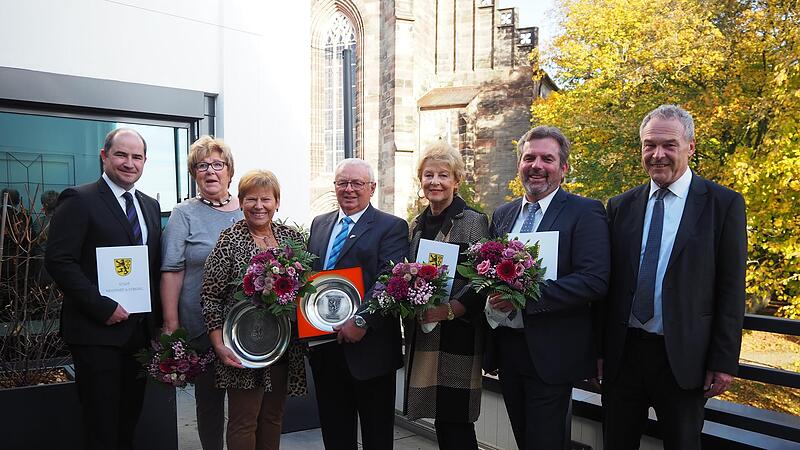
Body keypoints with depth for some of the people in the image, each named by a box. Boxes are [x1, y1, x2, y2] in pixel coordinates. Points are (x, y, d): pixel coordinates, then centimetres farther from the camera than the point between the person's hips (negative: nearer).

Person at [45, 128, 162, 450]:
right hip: (96, 331, -6)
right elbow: (58, 260, -14)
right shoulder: (79, 200, -7)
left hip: (141, 330, 6)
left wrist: (157, 319, 6)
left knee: (129, 421, 17)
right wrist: (103, 308, -18)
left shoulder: (151, 206, 13)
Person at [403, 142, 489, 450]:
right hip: (420, 337, 6)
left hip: (457, 335, -6)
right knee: (440, 421, 11)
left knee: (455, 424, -3)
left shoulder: (473, 222, -5)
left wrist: (450, 309, -22)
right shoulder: (416, 225, 14)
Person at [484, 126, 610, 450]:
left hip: (551, 353, -6)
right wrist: (491, 294, -8)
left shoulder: (585, 213, -8)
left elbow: (595, 280, -19)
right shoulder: (503, 215, 11)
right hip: (506, 347, 6)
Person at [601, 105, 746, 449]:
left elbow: (731, 289, -4)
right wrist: (599, 347, 6)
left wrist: (724, 360, -7)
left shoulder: (723, 204, -2)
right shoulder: (621, 207, 6)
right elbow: (609, 282, 7)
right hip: (622, 353, 3)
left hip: (683, 357, -2)